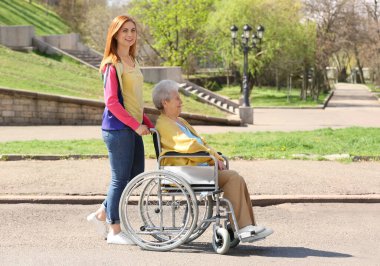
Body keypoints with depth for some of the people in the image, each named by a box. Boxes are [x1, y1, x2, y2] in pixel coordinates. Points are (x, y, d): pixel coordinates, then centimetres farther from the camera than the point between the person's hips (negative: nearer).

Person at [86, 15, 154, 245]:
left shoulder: (132, 62, 14)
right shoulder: (113, 64, -12)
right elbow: (112, 102, -17)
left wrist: (148, 123, 14)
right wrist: (136, 125, -18)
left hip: (133, 127, 9)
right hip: (117, 128, -9)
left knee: (136, 176, 13)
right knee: (120, 178, -1)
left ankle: (101, 215, 26)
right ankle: (115, 232, 11)